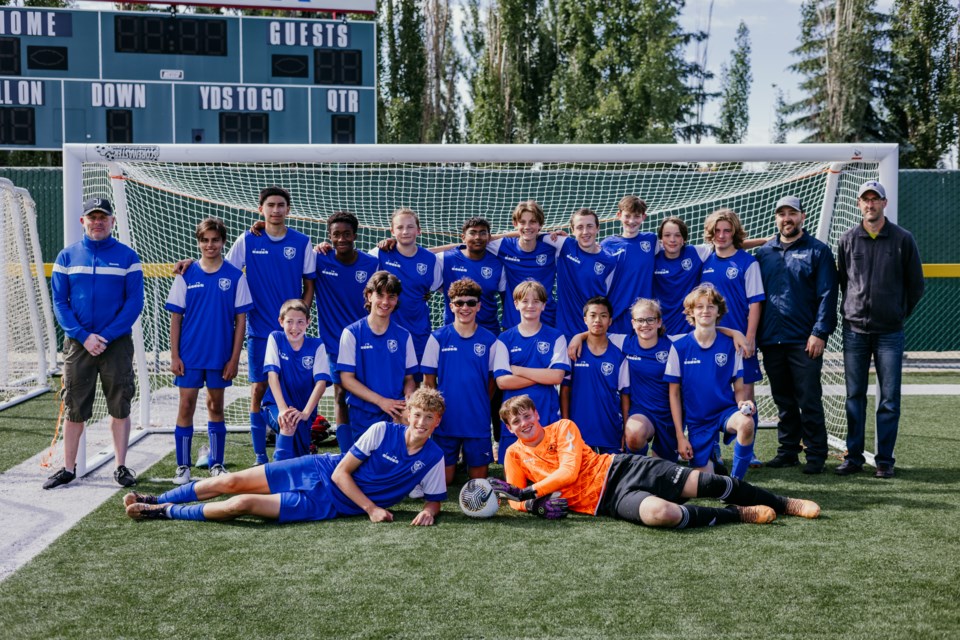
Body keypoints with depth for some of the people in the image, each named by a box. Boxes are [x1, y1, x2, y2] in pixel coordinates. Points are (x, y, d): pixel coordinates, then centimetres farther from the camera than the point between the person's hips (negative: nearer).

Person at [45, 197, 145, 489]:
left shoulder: (127, 256, 1)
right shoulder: (67, 256, 6)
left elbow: (134, 303, -4)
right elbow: (59, 303, 2)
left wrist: (106, 336, -13)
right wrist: (83, 336, -11)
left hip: (117, 343, -1)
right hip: (77, 343, 1)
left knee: (120, 407, 4)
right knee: (74, 409, 5)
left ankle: (121, 467, 13)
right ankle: (68, 468, 15)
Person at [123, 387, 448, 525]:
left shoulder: (433, 458, -8)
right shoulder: (382, 431, -10)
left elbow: (434, 499, 5)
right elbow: (341, 472, -8)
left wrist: (429, 511, -19)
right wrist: (371, 508, -17)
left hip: (329, 504, -1)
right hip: (319, 471, 1)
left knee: (243, 504, -17)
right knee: (231, 482, -2)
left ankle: (167, 512, 0)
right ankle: (157, 500, 18)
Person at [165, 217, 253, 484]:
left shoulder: (235, 276, -1)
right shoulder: (186, 275, 1)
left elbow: (240, 319, 0)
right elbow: (176, 317, 2)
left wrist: (234, 358, -4)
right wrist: (174, 356, -4)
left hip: (220, 356, 0)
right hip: (189, 355, 0)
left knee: (216, 407, 10)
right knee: (186, 407, 1)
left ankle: (217, 465, 20)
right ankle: (183, 466, 11)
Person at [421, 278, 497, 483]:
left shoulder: (489, 340, 0)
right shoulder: (438, 337, -2)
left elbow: (492, 380, 8)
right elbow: (429, 381, 2)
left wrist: (480, 405, 5)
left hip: (478, 421, 1)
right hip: (445, 419, -1)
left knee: (479, 477, 9)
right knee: (444, 479, 7)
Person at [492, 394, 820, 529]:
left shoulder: (563, 427, 3)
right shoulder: (515, 455, 9)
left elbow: (568, 471, -9)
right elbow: (515, 499, 6)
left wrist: (529, 491, -16)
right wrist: (537, 504, -16)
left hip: (621, 467, 1)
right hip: (607, 500, -1)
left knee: (707, 483, -9)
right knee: (660, 513, -34)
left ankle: (785, 504, 11)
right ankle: (738, 514, -10)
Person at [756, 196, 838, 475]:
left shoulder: (818, 251, 1)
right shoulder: (764, 253, 14)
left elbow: (827, 295, -5)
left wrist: (820, 332, -13)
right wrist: (754, 335, 7)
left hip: (804, 341, -4)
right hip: (771, 340, 4)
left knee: (809, 401, -2)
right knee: (784, 401, 12)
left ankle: (816, 455, 7)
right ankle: (788, 451, 20)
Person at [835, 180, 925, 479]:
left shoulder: (903, 239, 1)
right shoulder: (848, 240, 5)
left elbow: (916, 285, 8)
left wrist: (900, 313, 10)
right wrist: (856, 309, 13)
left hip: (890, 331, -1)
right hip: (855, 330, 2)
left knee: (890, 399, 1)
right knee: (855, 397, 6)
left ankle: (885, 460, 9)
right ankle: (853, 457, 13)